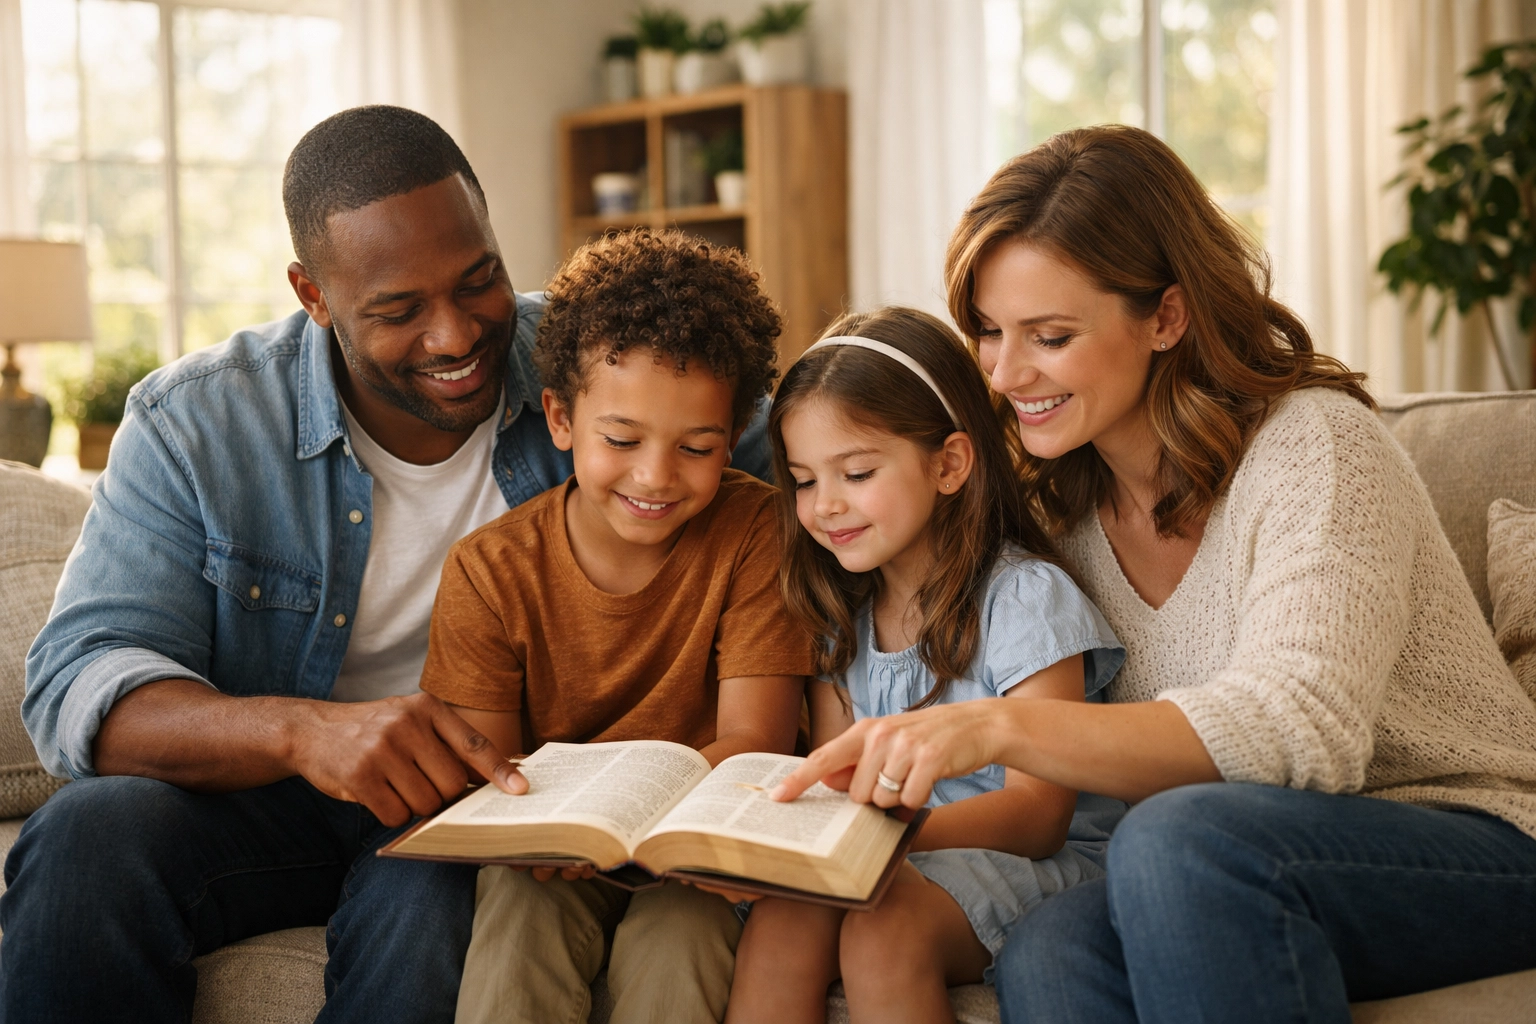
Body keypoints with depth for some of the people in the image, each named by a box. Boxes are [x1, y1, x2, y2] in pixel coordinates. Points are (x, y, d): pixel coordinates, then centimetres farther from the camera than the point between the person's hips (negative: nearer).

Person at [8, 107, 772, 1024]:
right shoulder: (192, 426, -9)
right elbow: (79, 685, -16)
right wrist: (301, 731, -37)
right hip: (264, 800, 1)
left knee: (430, 893, -35)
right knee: (89, 835, -30)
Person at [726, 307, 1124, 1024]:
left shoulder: (1023, 596, -10)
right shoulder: (842, 612, 11)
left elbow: (1037, 815, -16)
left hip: (1035, 861, -5)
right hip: (887, 861, 5)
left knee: (883, 932, -34)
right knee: (779, 923, -26)